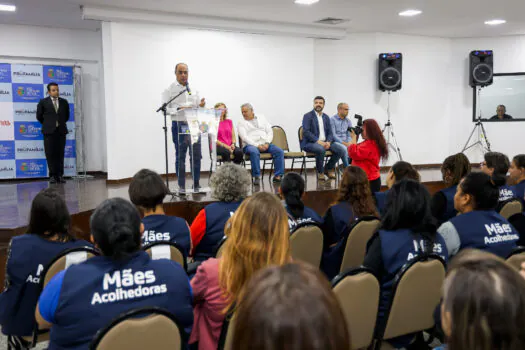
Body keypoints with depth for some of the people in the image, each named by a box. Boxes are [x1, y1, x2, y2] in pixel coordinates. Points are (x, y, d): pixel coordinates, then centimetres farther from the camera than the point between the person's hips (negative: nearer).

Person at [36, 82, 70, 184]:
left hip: (61, 131, 2)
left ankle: (60, 175, 5)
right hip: (49, 131, -2)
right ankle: (52, 175, 1)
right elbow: (39, 116, 9)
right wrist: (47, 124, 13)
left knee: (60, 154, 2)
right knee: (50, 154, -4)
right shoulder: (43, 102, 3)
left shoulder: (64, 102, 10)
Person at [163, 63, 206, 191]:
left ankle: (196, 184, 14)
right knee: (180, 156, 2)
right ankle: (181, 186, 10)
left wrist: (201, 105, -6)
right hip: (179, 125, -3)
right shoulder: (170, 90, 3)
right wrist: (179, 109, -19)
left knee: (197, 155, 3)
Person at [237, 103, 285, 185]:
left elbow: (270, 132, 13)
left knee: (279, 151, -22)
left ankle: (278, 176, -22)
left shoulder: (261, 118, 21)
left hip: (265, 144, 3)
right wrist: (257, 145, -17)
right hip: (251, 145, -3)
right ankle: (257, 177, -32)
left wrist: (267, 143, -7)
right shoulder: (242, 123, 11)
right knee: (254, 152, -38)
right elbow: (244, 137, -4)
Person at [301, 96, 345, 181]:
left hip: (324, 143, 6)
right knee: (321, 149, -37)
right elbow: (306, 132, -13)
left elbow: (330, 133, 11)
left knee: (341, 151, -15)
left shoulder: (326, 117, 16)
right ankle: (320, 172, -14)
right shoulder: (308, 116, -2)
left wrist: (328, 142, -11)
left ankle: (328, 168, 7)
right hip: (310, 143, -5)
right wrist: (318, 141, -23)